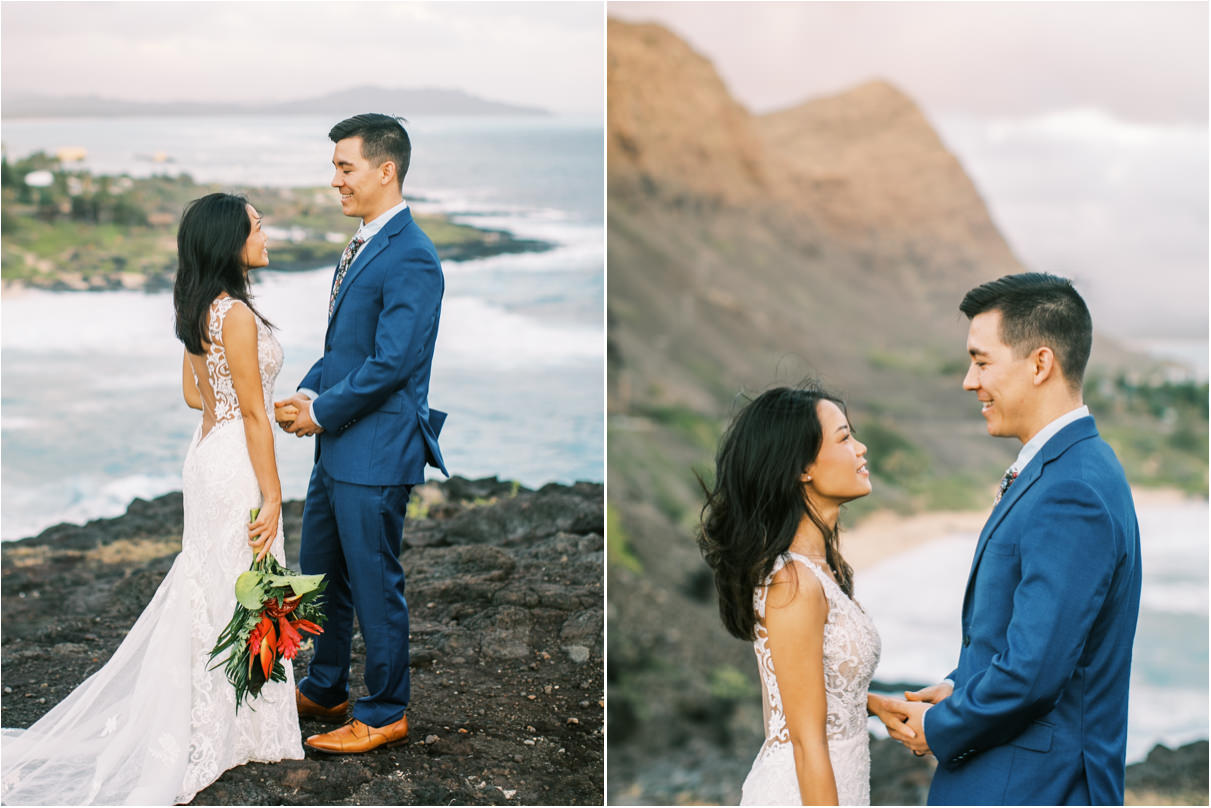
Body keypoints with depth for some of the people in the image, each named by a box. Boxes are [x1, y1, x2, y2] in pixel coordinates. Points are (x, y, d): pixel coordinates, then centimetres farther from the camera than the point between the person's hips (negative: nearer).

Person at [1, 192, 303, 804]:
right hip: (237, 462, -9)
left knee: (207, 587, 17)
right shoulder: (236, 315, -21)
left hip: (207, 450, 9)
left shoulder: (199, 309, 8)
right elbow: (253, 414, -20)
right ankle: (232, 730, 11)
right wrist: (271, 496, -16)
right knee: (236, 593, 1)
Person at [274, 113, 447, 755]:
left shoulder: (410, 258, -19)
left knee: (375, 585, 2)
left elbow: (391, 362, -23)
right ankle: (323, 690, 36)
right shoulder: (362, 245, 13)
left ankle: (385, 713, 16)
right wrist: (305, 394, 3)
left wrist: (322, 412, -14)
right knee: (320, 574, 20)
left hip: (376, 454, -10)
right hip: (336, 447, 10)